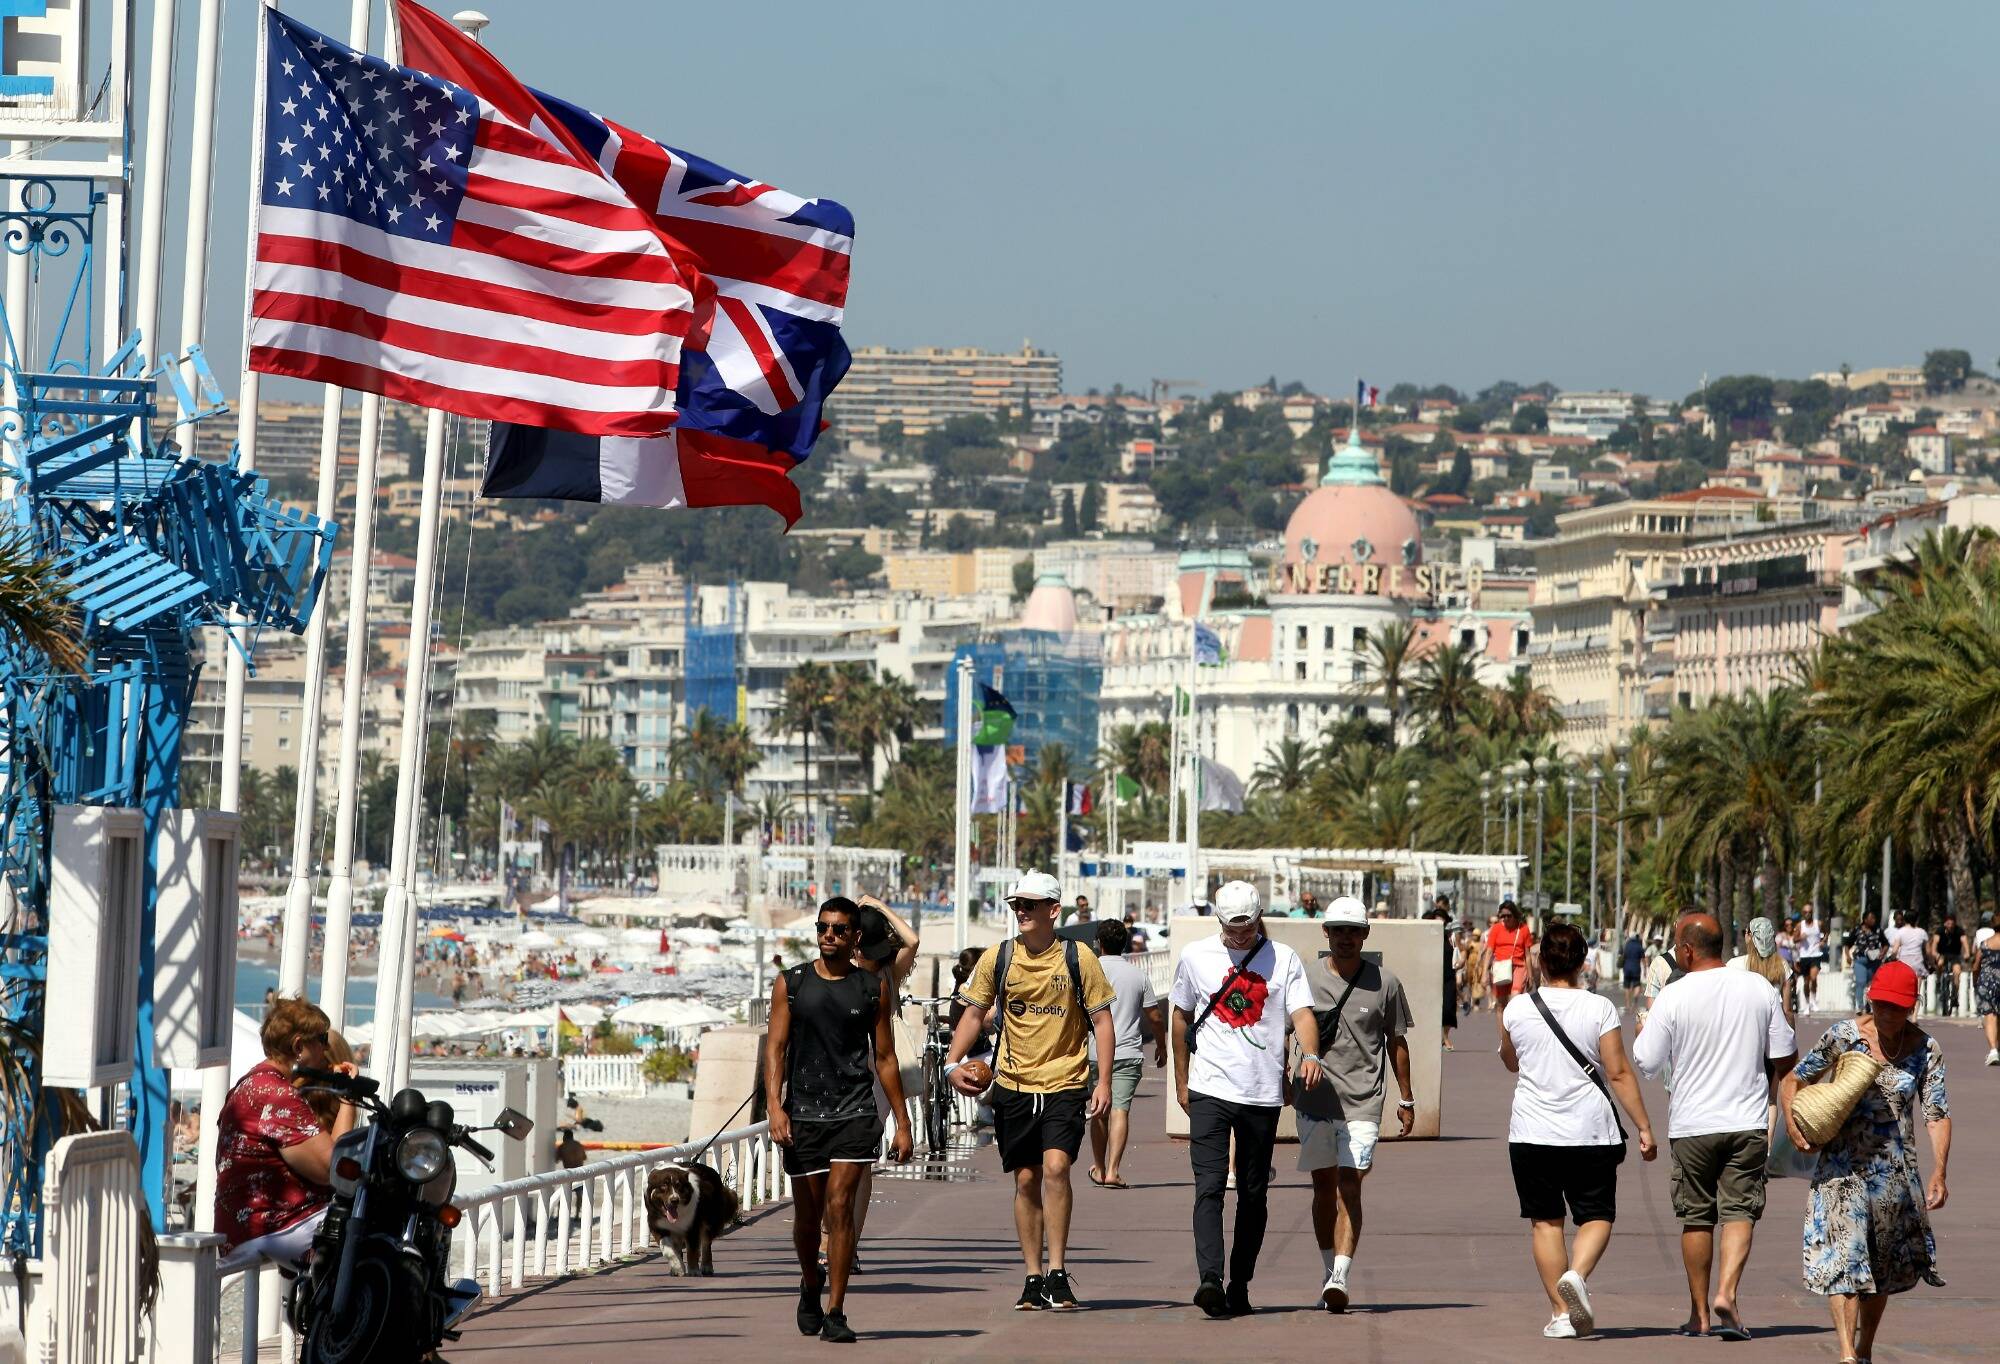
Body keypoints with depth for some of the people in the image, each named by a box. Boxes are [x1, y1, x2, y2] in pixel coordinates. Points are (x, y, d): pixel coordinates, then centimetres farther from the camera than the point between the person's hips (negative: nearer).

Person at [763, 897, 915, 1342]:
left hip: (855, 1113, -1)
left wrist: (902, 1123, 7)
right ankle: (811, 1283, 39)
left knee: (840, 1207, -12)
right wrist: (775, 1107, -13)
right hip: (803, 1115, 1)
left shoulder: (874, 987, 6)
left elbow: (885, 1058, 10)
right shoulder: (791, 983, 5)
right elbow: (775, 1048, 0)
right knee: (807, 1217, 9)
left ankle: (835, 1314, -10)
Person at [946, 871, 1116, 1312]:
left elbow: (1101, 1020, 0)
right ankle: (1034, 1277, 14)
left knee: (1055, 1166, -19)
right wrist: (953, 1063, -4)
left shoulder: (1078, 959, -4)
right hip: (1013, 1085, 3)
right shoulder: (997, 959, 2)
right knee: (1026, 1180, 6)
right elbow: (974, 1013, 10)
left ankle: (1057, 1272, -12)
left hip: (1065, 1082, -3)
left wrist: (1104, 1080, -8)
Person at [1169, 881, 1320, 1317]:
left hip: (1263, 1094, 1)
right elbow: (1182, 1017, 17)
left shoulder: (1284, 960, 4)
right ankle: (1209, 1279, -25)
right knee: (1209, 1186, -14)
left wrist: (1310, 1055, -27)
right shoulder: (1196, 956, 7)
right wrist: (1181, 1080, 17)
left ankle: (1240, 1285, 15)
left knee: (1254, 1195, 6)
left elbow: (1302, 1013, -6)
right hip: (1209, 1090, -1)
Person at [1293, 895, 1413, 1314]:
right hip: (1313, 1097, 2)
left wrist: (1406, 1099, 12)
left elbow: (1396, 1042, 10)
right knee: (1323, 1185, 10)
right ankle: (1329, 1273, 22)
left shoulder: (1384, 982, 2)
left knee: (1349, 1186, -12)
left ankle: (1340, 1279, -21)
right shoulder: (1305, 976, 3)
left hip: (1362, 1101, -2)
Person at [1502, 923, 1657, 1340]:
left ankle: (1561, 1313, 5)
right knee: (1596, 1215, 10)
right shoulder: (1599, 1009, -6)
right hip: (1590, 1134, -1)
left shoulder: (1517, 1008, 0)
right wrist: (1644, 1127, -2)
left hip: (1531, 1134, 1)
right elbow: (1619, 1074, -8)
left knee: (1545, 1221, 9)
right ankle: (1577, 1275, -19)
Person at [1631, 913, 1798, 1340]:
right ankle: (1726, 1293, -19)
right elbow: (1786, 1057, 5)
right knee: (1739, 1211, 1)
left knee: (1696, 1217, 10)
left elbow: (1647, 1063, -4)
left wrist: (1643, 1029, 15)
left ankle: (1699, 1312, 17)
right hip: (1748, 1122, 1)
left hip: (1692, 1125, -1)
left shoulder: (1672, 997, -10)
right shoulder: (1759, 988, -1)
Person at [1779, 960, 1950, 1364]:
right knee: (1843, 1257, -15)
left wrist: (1938, 1173, -16)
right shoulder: (1844, 1036, -6)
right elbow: (1794, 1080, 2)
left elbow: (1937, 1114, -4)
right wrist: (1793, 1125, -14)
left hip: (1896, 1171, 3)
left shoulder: (1926, 1050, -1)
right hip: (1843, 1167, -3)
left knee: (1884, 1269, 12)